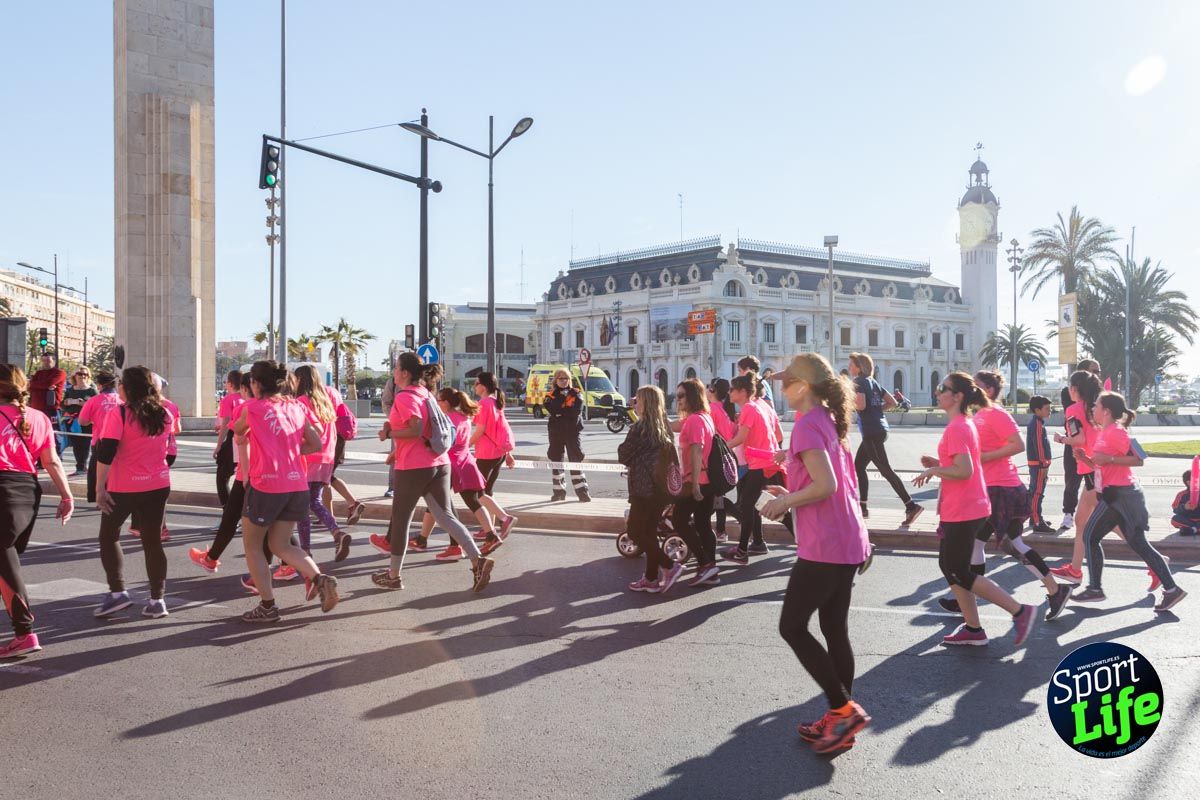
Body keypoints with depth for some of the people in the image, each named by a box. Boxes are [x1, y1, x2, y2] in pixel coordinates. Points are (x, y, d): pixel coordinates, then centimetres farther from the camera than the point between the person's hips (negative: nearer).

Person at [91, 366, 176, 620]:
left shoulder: (119, 414, -11)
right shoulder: (165, 415, 6)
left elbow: (105, 454, -15)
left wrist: (99, 487, -12)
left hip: (124, 487, -4)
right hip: (158, 485, 4)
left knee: (108, 536, 14)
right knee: (153, 541, 9)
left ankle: (117, 592, 6)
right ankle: (157, 600, 6)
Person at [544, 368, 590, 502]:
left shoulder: (575, 394, 4)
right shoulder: (551, 395, 8)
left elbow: (576, 410, -13)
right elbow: (551, 409, -13)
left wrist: (559, 412, -12)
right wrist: (564, 404, -12)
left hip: (572, 431, -2)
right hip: (555, 432, 2)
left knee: (575, 460, -6)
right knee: (556, 460, 7)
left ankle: (582, 491, -6)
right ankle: (559, 491, 16)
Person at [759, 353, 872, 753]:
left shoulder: (808, 425, -15)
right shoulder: (831, 422, 14)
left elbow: (825, 485, -24)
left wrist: (783, 503, -10)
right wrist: (792, 496, 16)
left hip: (823, 547, -10)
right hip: (848, 543, 10)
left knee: (792, 627, 1)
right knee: (835, 631, 14)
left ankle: (845, 709, 2)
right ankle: (839, 719, 21)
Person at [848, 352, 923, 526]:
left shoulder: (859, 382, -7)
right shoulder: (873, 382, 17)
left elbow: (860, 405, -21)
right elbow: (892, 402, 15)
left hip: (872, 432, -9)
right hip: (879, 429, 9)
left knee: (885, 469, -9)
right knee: (858, 466, 16)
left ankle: (911, 506, -14)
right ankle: (862, 508, 19)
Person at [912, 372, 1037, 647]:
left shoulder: (956, 428, -19)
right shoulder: (965, 424, 13)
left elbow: (964, 471, -26)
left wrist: (932, 471, -14)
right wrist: (937, 464, 8)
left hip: (963, 512, -10)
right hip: (965, 508, 10)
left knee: (958, 573, -1)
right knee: (950, 566, 15)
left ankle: (1019, 611, 3)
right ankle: (972, 629, 21)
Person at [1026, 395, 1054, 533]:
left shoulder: (1034, 422, 15)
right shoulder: (1037, 423, -17)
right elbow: (1038, 445, -21)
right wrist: (1044, 465, -21)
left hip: (1035, 463, 11)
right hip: (1038, 463, -11)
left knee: (1034, 491, 18)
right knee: (1037, 492, -10)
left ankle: (1034, 518, 28)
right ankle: (1038, 524, -11)